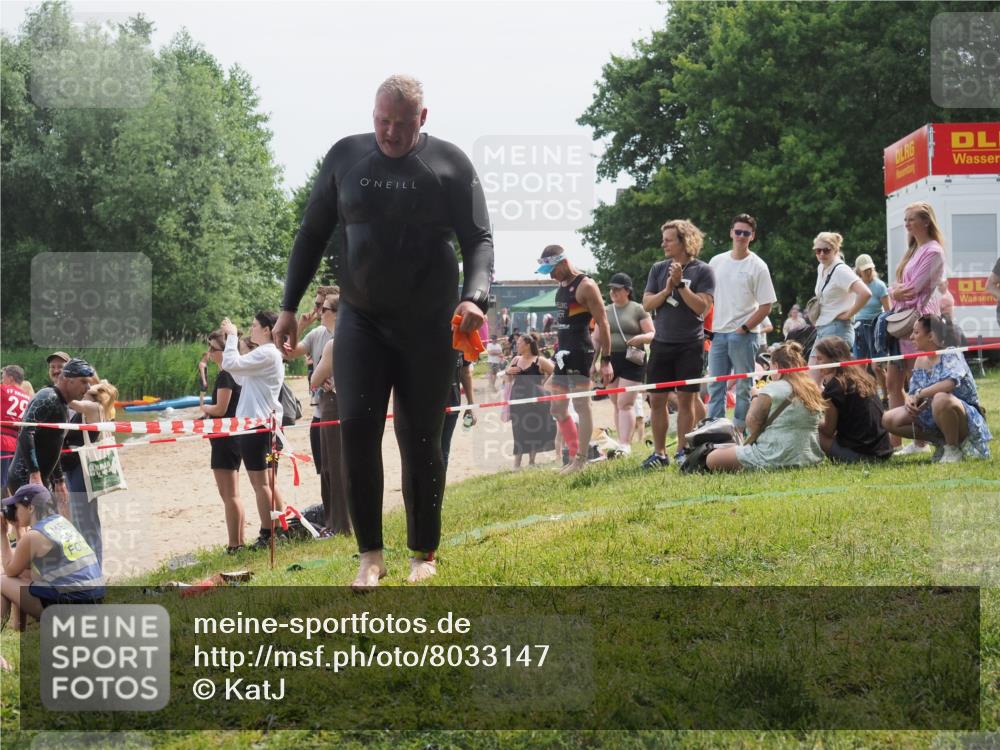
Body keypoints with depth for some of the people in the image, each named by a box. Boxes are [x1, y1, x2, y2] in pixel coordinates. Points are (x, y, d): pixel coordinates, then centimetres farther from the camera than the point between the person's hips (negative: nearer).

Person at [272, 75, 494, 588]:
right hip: (361, 320, 2)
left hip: (428, 325, -1)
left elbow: (478, 238, -2)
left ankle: (424, 555, 16)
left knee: (420, 439, 3)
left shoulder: (449, 163, -2)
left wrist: (475, 297, -20)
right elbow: (312, 235, 11)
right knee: (356, 426, -9)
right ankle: (370, 553, 2)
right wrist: (289, 307, 7)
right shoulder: (345, 157, 4)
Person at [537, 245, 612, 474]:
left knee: (581, 405, -6)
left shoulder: (586, 286, -11)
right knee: (558, 408, 11)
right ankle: (575, 454, 19)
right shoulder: (561, 287, 15)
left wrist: (605, 360, -15)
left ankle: (581, 459, -3)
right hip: (563, 352, 10)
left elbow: (602, 323, -13)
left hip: (580, 352, -10)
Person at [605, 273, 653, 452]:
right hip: (610, 361, 5)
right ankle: (621, 442, 11)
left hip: (631, 361, -5)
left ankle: (625, 444, -18)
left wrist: (640, 338, -21)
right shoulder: (605, 311, 14)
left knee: (625, 403, -13)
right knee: (617, 404, 7)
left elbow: (652, 334, 0)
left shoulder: (638, 309, 1)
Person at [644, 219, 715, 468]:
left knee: (685, 399, 1)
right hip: (661, 342, 4)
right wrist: (668, 289, -12)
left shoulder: (702, 271, -4)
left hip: (690, 344, -4)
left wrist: (680, 284, -17)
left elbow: (702, 307, -13)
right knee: (656, 399, 3)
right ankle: (659, 453, 11)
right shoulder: (658, 269, 8)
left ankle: (683, 452, 10)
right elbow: (647, 304, 3)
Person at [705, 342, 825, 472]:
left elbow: (752, 422, -12)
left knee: (712, 459, -5)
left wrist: (756, 399, 6)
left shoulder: (772, 389, -11)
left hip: (775, 460, -9)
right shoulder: (813, 389, 8)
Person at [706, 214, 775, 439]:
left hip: (743, 335, -5)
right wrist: (708, 326, 5)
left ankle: (739, 432, 4)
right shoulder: (717, 262, 10)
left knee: (743, 387, 0)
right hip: (718, 333, 5)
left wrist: (743, 329, -11)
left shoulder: (758, 266, -4)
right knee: (715, 387, 6)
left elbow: (766, 306, -6)